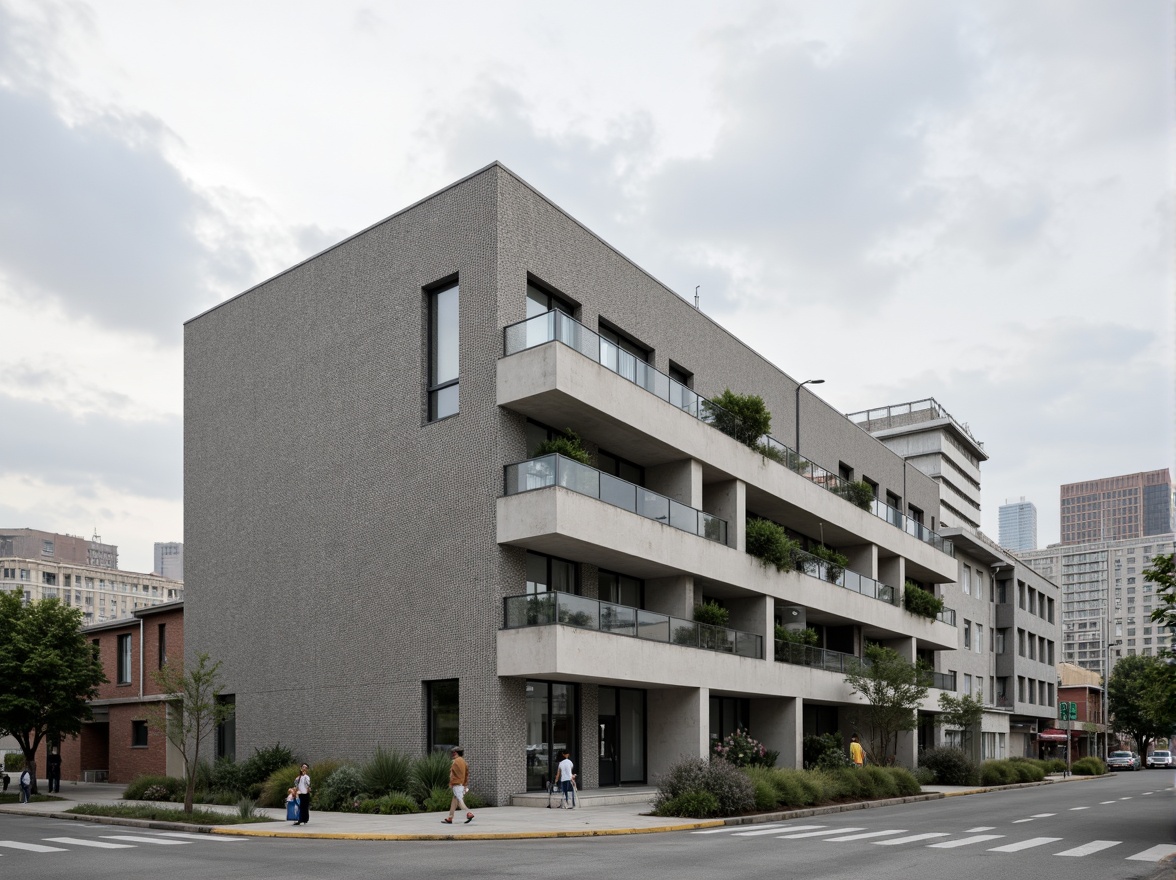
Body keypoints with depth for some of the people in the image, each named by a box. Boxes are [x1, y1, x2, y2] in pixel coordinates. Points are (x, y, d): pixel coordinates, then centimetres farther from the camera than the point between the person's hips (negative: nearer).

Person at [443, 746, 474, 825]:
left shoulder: (455, 762, -13)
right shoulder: (463, 761, 14)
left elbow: (452, 774, -18)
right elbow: (467, 774, 16)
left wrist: (450, 783, -12)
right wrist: (466, 785, 18)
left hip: (457, 784, -9)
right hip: (462, 784, 9)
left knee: (459, 800, -11)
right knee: (454, 801, 14)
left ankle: (469, 814, -23)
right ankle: (450, 818, 18)